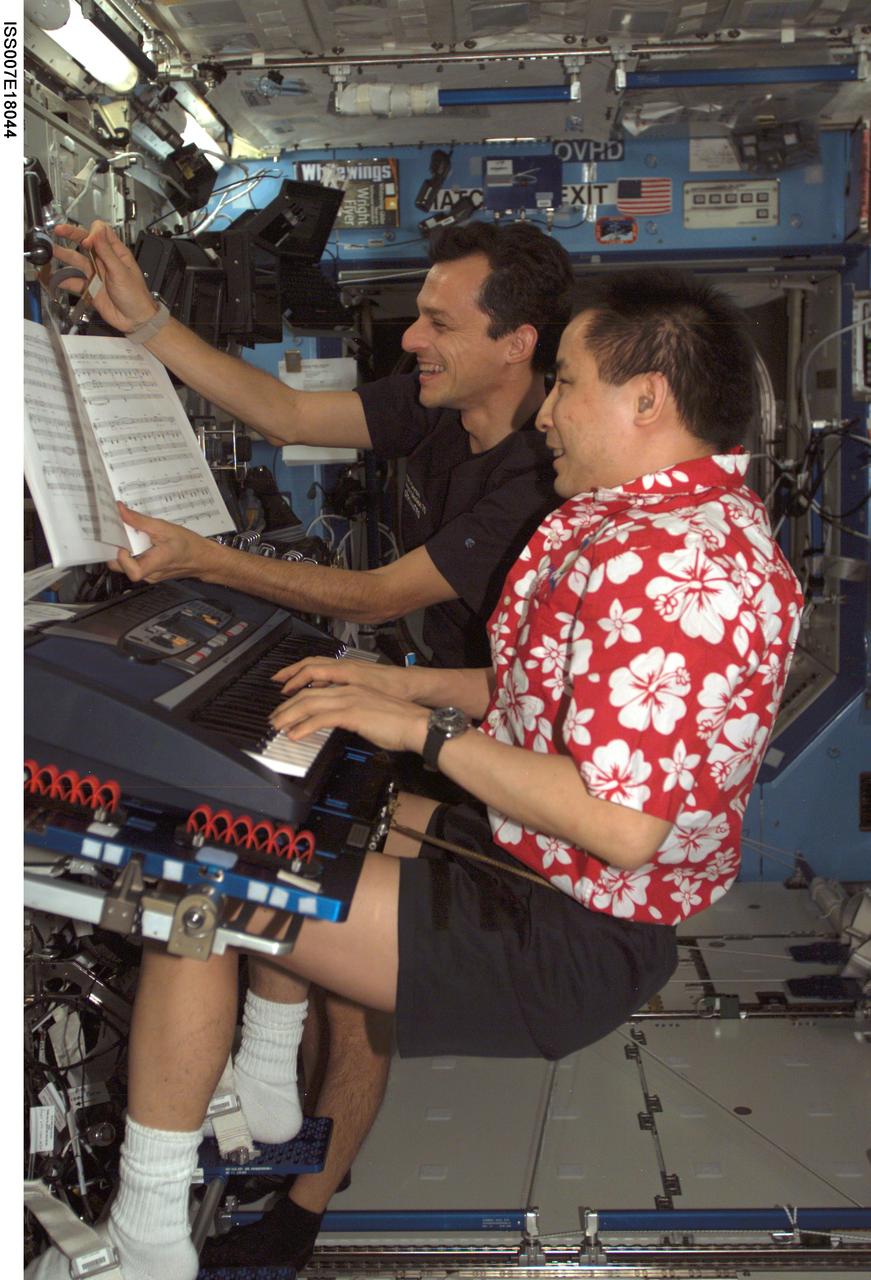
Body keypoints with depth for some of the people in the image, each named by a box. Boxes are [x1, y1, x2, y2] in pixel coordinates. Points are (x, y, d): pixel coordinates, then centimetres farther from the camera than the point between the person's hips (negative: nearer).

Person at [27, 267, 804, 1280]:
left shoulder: (667, 561, -26)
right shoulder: (698, 513, 10)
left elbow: (622, 826, -33)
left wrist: (427, 730, -22)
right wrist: (400, 684, 9)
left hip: (573, 940, -11)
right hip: (529, 855, 11)